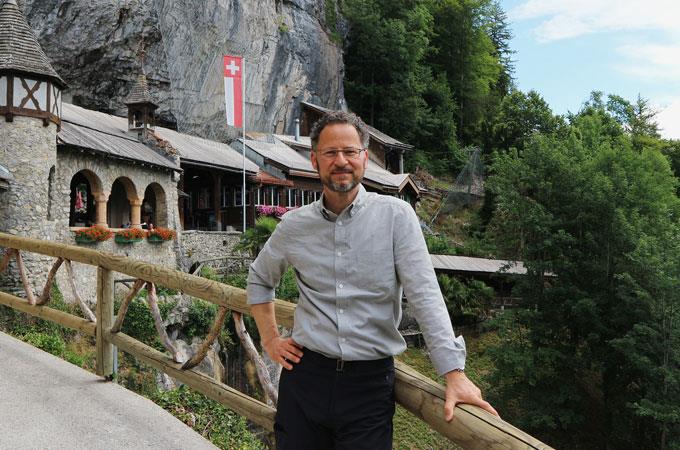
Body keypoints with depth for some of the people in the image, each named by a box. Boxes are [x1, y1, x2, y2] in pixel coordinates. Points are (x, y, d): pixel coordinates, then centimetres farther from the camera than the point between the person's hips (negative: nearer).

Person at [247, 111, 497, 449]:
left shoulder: (395, 215, -7)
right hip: (305, 375, 3)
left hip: (371, 382, -2)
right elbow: (259, 279, 20)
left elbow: (425, 295, -12)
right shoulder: (294, 225, 2)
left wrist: (454, 374, -18)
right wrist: (270, 339, 11)